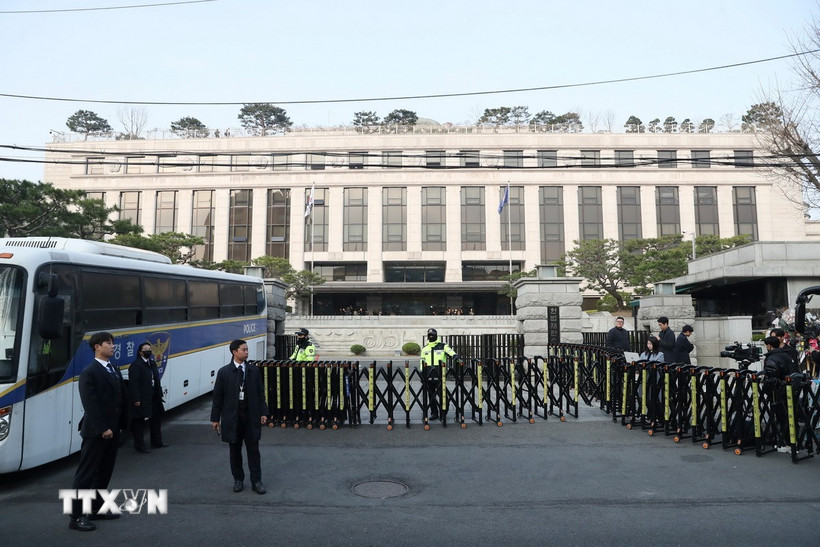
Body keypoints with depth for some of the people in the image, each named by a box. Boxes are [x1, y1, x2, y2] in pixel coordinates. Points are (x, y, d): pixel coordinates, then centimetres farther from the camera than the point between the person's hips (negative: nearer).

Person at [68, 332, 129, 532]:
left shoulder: (115, 370, 13)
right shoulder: (89, 373, -12)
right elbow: (90, 404, -18)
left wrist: (121, 424, 6)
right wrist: (103, 428, -20)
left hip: (112, 430, 8)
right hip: (96, 432, -8)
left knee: (104, 472, 15)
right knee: (86, 474, -1)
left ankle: (96, 508, 27)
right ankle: (77, 516, 7)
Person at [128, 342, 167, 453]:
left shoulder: (152, 363, 12)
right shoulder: (136, 365, -15)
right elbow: (133, 383, -19)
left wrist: (159, 394, 10)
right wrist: (136, 399, -23)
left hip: (153, 397, 9)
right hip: (141, 399, -9)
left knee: (156, 419, 18)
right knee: (139, 422, 5)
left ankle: (157, 442, 33)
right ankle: (139, 445, 16)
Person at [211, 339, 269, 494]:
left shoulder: (254, 371, 3)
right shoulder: (224, 372, -3)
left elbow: (260, 393, 6)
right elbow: (218, 396, 0)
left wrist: (263, 412, 0)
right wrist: (215, 418, -1)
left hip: (251, 416, 1)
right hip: (232, 417, -1)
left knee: (253, 450, 4)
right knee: (235, 450, 10)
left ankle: (256, 481, 12)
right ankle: (238, 480, 24)